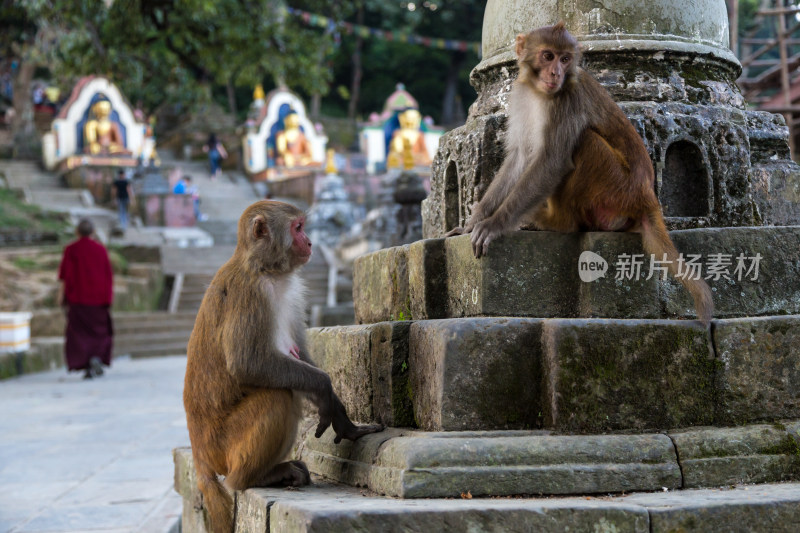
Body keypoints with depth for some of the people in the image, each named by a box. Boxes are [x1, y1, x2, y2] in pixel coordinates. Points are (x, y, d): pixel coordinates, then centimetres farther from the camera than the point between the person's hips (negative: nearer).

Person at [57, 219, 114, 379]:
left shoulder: (71, 250, -6)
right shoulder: (100, 249, 0)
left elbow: (65, 275, -8)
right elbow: (108, 274, 2)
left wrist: (61, 294, -2)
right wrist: (108, 297, 9)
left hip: (77, 297, -2)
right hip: (98, 297, 2)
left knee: (79, 332, 4)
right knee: (100, 330, 17)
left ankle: (87, 368, -6)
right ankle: (97, 358, -4)